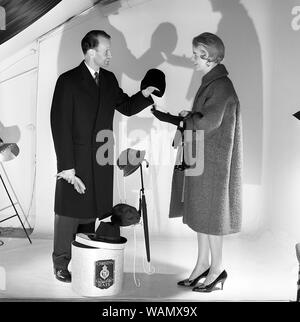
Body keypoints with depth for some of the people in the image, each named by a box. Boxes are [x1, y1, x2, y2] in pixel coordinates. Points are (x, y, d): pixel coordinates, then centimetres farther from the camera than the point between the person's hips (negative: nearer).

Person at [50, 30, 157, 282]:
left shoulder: (109, 79, 9)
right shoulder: (68, 81, -9)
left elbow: (126, 107, 17)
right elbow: (60, 125, -12)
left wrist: (145, 94, -4)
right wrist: (67, 167, -15)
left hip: (102, 161, 5)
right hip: (76, 162, -5)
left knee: (91, 212, 12)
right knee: (70, 213, 7)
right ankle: (61, 264, 26)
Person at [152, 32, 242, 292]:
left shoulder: (221, 85, -16)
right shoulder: (209, 83, 13)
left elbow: (210, 121, -28)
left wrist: (185, 119, -9)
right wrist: (165, 116, 9)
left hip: (212, 160, -9)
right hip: (200, 157, 9)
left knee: (209, 213, 2)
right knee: (200, 211, 14)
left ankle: (217, 269, 20)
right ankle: (202, 264, 28)